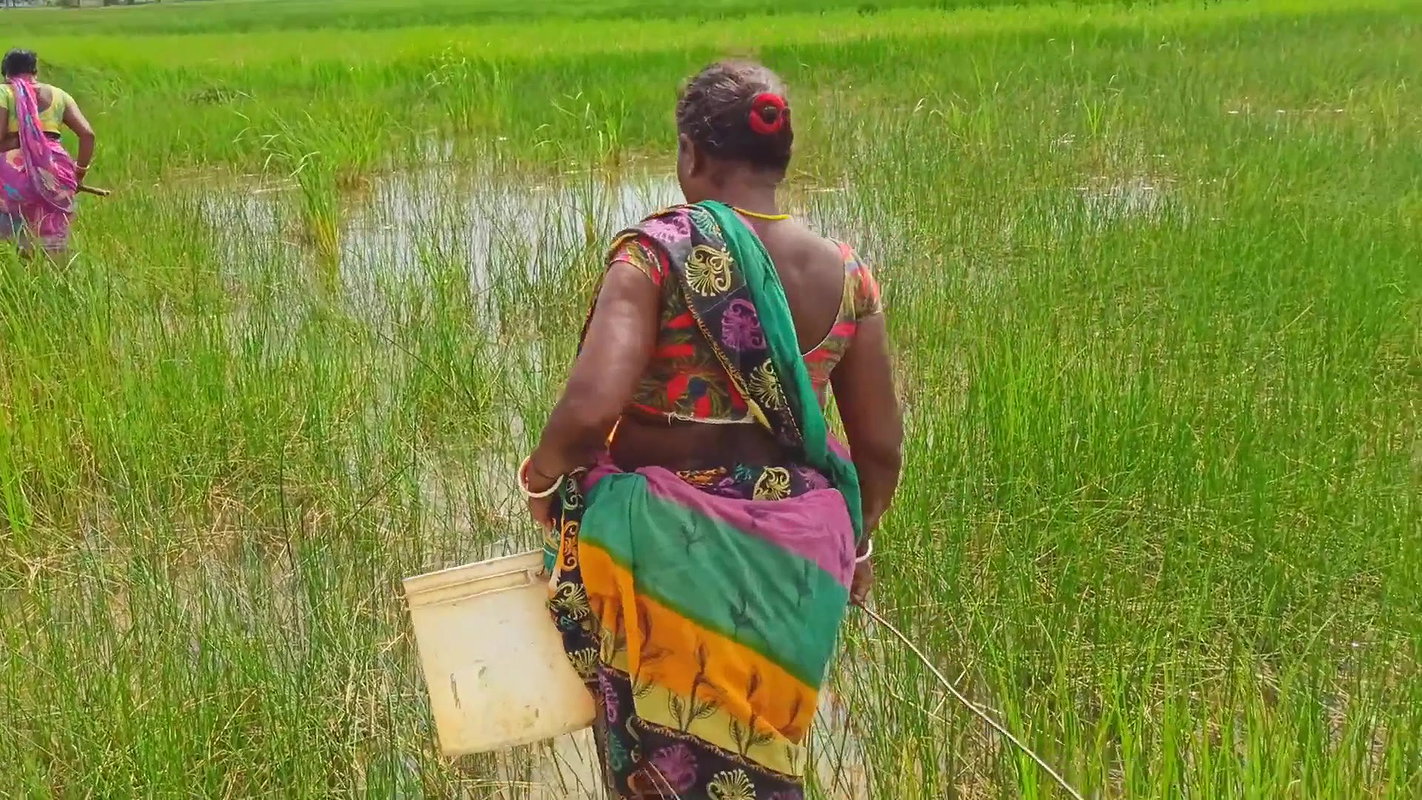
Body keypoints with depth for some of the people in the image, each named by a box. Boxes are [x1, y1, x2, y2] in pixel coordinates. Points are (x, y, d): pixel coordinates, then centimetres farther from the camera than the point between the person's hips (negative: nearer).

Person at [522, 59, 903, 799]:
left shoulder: (656, 253, -15)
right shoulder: (844, 273, -2)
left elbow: (593, 405, -26)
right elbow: (880, 443, 3)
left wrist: (541, 477, -5)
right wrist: (855, 543, 20)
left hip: (670, 547, -4)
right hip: (795, 554, 4)